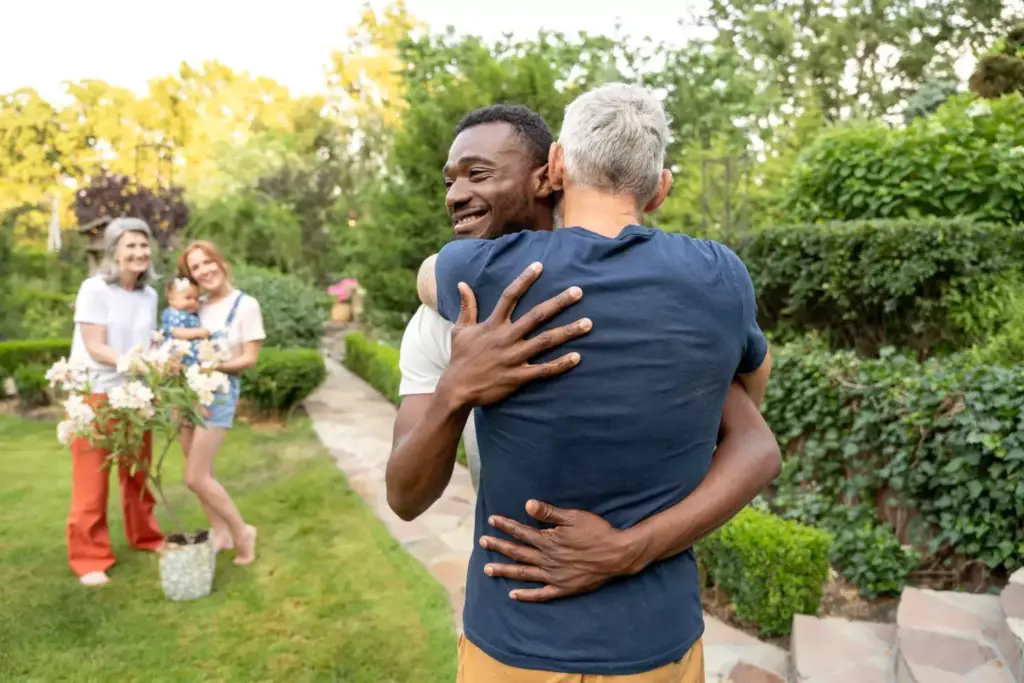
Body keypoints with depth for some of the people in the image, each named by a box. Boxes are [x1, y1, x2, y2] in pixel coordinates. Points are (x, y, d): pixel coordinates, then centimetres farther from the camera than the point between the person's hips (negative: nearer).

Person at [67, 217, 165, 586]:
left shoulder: (149, 295, 3)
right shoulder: (94, 289, -13)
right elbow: (95, 348, -17)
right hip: (94, 394, -5)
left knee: (138, 473, 15)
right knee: (92, 481, 2)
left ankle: (144, 536, 33)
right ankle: (89, 557, 14)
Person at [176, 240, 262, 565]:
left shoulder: (245, 305, -8)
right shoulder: (198, 307, 7)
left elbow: (250, 358, -10)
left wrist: (217, 366, -23)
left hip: (219, 393, -6)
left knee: (196, 478, -7)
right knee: (201, 473, 10)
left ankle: (242, 532, 11)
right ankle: (221, 533, 26)